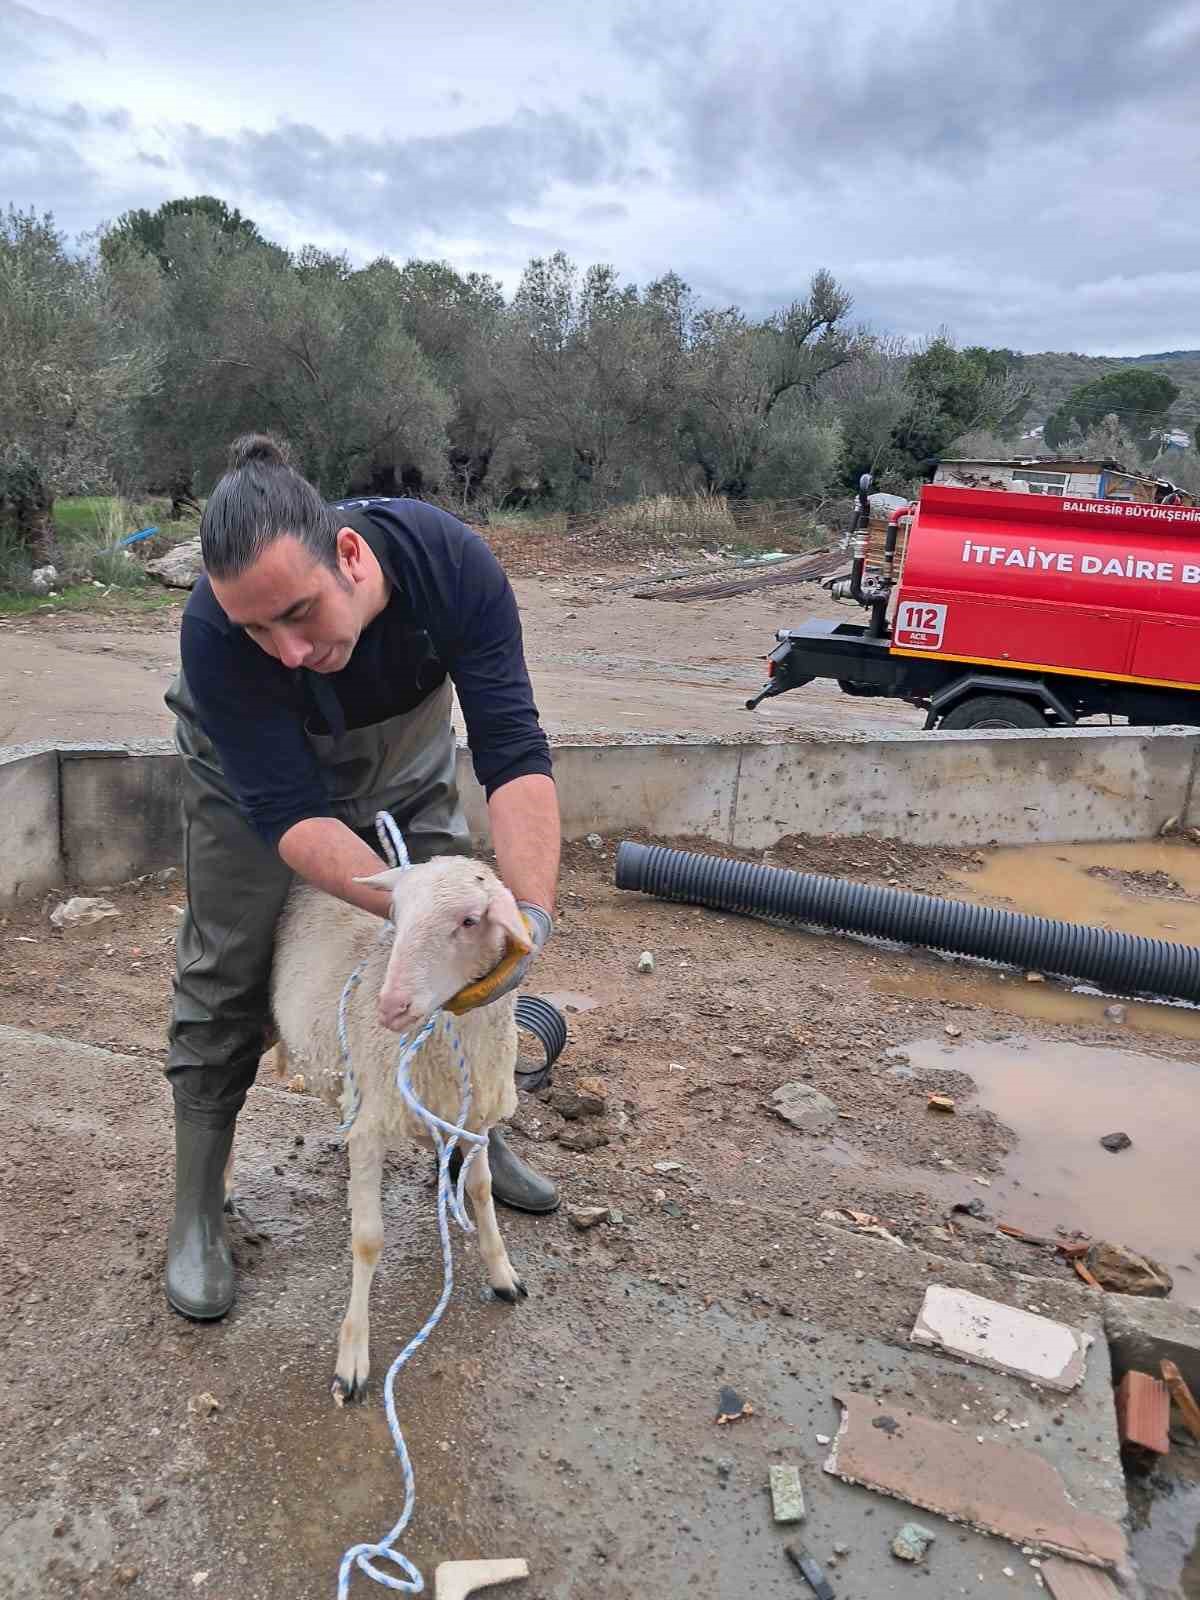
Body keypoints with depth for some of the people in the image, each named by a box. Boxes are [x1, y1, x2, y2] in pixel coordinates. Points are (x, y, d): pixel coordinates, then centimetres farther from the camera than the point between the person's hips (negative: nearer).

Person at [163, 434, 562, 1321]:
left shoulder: (452, 562, -36)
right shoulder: (213, 632, -38)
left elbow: (513, 750, -36)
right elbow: (290, 813, -36)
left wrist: (532, 909, -48)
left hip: (404, 752, 2)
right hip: (254, 772, -2)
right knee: (228, 973, -3)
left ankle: (478, 1135, 28)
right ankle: (197, 1213, 15)